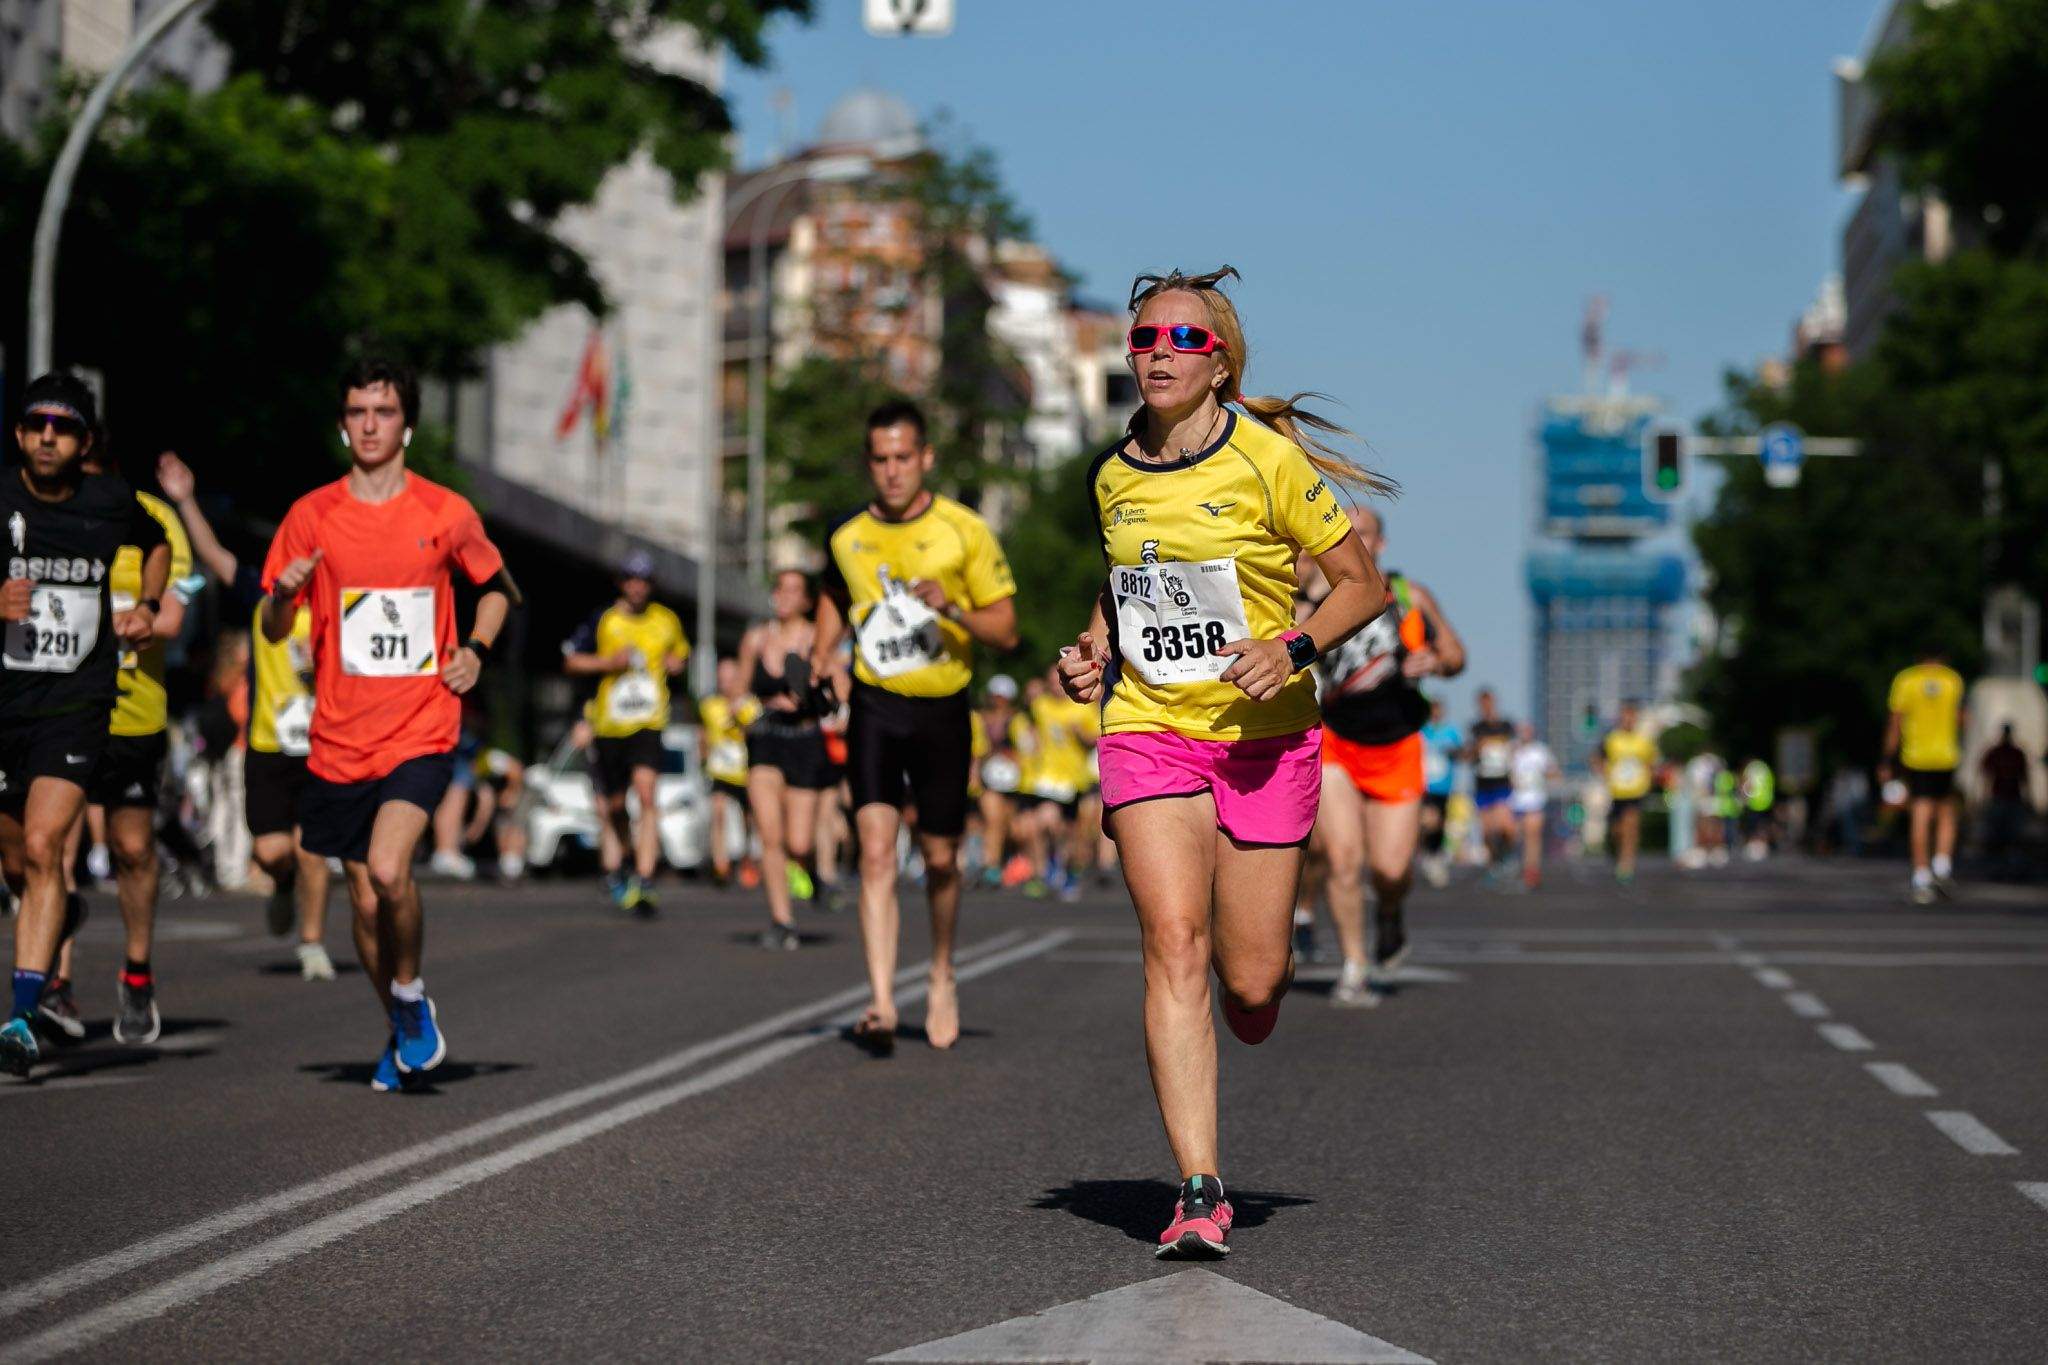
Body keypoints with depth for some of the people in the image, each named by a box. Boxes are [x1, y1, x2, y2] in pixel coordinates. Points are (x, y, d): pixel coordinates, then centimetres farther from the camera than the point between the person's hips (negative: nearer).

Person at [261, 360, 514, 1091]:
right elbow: (273, 631, 6)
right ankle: (402, 1030, 29)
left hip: (421, 732, -2)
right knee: (365, 898, 7)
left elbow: (498, 585, 19)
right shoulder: (311, 515, 2)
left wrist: (476, 648, 2)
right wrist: (283, 595, -16)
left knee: (388, 868, -23)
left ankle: (410, 993, 4)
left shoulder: (446, 513, 1)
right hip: (340, 740, 2)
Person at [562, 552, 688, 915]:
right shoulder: (603, 621, -1)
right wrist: (609, 662, -12)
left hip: (649, 724, -1)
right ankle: (623, 855, 42)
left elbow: (681, 651, 25)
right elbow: (571, 661, 3)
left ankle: (643, 881, -23)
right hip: (609, 723, 1)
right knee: (615, 804, 11)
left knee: (646, 793, -20)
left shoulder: (667, 621, 6)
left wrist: (677, 661, 2)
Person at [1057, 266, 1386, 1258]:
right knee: (1174, 943, -16)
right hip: (1147, 730, 2)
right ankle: (1199, 1193, -16)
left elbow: (1363, 583, -3)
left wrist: (1293, 647, -20)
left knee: (1250, 989, -2)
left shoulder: (1267, 459, -7)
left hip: (1264, 738, -2)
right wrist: (1094, 650, 7)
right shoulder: (1113, 478, 7)